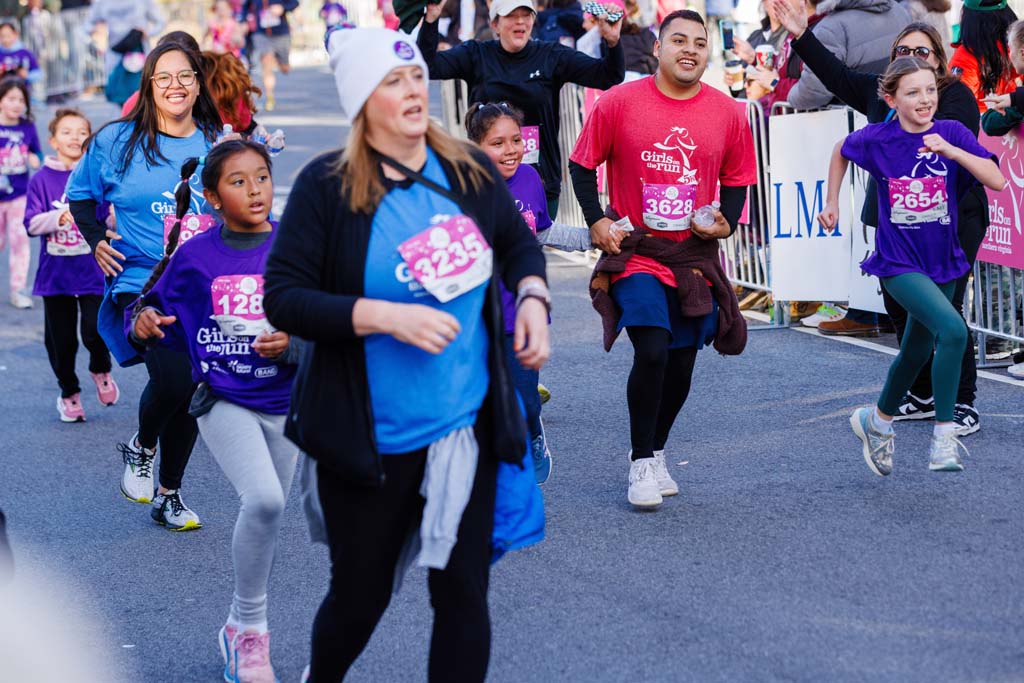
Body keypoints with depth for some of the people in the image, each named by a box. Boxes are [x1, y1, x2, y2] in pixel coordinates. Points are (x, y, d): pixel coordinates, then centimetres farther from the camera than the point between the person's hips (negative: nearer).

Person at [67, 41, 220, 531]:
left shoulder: (219, 143, 5)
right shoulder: (118, 141, 1)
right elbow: (81, 194, 16)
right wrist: (97, 241, 3)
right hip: (142, 283, -3)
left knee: (190, 395, 7)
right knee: (172, 378, -23)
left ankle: (169, 496, 25)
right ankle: (140, 448, 10)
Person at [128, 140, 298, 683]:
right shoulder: (195, 256, -3)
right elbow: (158, 301, 11)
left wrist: (294, 344, -24)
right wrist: (144, 319, -10)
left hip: (285, 402, 2)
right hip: (223, 400, -2)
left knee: (266, 509, 14)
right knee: (264, 500, -24)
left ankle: (240, 630, 36)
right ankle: (251, 627, -4)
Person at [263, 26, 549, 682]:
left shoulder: (471, 171, 0)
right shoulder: (327, 185, -11)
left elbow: (519, 242, 18)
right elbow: (282, 298, -14)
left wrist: (532, 299, -2)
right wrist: (386, 316, -23)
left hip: (469, 429, 3)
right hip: (370, 441, -3)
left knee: (464, 595, 6)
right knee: (360, 596, 13)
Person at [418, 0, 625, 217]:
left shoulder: (552, 56, 2)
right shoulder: (476, 55, 2)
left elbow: (608, 77, -4)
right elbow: (428, 66, -9)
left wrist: (612, 42, -23)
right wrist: (430, 20, -22)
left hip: (542, 178, 0)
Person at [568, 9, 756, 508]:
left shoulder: (728, 113, 1)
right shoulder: (619, 103, -6)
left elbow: (736, 180, 13)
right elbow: (582, 164, 3)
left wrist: (726, 223, -4)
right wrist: (596, 220, -8)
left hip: (695, 256, 3)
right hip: (635, 252, -3)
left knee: (681, 365, 8)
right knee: (652, 352, -17)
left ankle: (655, 453, 31)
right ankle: (642, 464, -1)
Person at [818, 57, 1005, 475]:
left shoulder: (952, 134, -8)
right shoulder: (876, 139, -9)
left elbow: (997, 181, -19)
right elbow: (841, 151, 14)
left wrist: (949, 150, -29)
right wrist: (832, 202, 14)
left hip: (942, 263, 4)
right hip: (898, 264, -4)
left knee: (917, 353, 19)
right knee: (953, 330, -26)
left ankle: (877, 421, 46)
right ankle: (944, 438, -19)